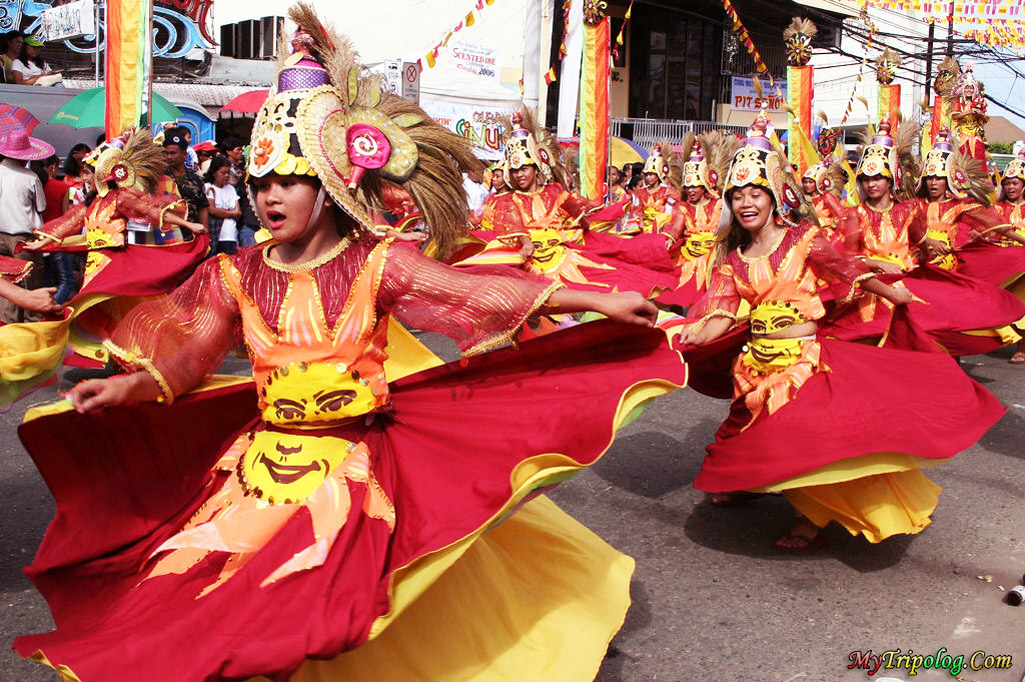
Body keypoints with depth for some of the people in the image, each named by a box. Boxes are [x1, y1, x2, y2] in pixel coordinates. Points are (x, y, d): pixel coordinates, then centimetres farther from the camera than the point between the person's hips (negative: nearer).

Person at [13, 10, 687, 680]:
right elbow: (187, 361, 4)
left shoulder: (376, 265, -7)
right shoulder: (237, 276, 3)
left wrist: (597, 300, -19)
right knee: (183, 586, -1)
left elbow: (477, 290, -13)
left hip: (353, 468, -3)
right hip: (263, 461, 3)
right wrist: (126, 386, -17)